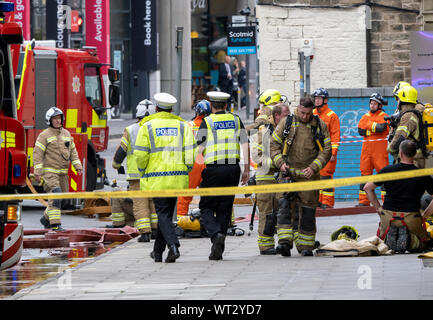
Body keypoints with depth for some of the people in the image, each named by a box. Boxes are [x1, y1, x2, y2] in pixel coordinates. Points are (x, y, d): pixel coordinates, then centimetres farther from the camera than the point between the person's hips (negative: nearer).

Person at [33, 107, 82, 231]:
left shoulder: (67, 134, 12)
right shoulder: (44, 135, -7)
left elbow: (73, 152, 14)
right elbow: (37, 154, -10)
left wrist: (78, 167, 4)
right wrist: (37, 172, -16)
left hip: (63, 173, 7)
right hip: (49, 171, -7)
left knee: (60, 197, 9)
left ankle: (46, 219, 28)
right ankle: (55, 224, -19)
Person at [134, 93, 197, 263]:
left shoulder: (147, 126, 0)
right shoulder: (182, 125, 7)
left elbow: (140, 154, -6)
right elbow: (191, 151, -1)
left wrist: (143, 172, 10)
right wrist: (186, 170, 11)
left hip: (156, 178, -3)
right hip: (178, 178, 3)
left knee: (163, 214, -4)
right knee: (166, 214, 14)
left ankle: (173, 246, -25)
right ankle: (158, 252, 22)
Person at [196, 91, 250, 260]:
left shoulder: (207, 122, 0)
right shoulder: (236, 120, 11)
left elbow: (200, 149, -5)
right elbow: (245, 145, 6)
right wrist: (246, 169, 8)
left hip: (213, 169, -4)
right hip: (233, 168, 4)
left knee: (206, 207, 5)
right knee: (225, 208, 9)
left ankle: (216, 234, -23)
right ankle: (218, 250, 8)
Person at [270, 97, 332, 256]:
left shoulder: (320, 126, 3)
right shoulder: (286, 123, 4)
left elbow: (327, 150, 2)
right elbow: (274, 144, 7)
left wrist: (314, 167, -11)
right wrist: (280, 163, -8)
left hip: (309, 175, 0)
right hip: (288, 172, 0)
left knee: (307, 210, 4)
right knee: (285, 206, -13)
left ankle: (305, 245, 12)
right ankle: (285, 242, -19)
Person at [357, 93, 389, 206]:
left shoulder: (384, 117, 0)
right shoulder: (365, 117, 15)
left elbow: (381, 128, -18)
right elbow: (360, 130, 0)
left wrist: (369, 125, -6)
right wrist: (375, 128, -8)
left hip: (380, 151, -5)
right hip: (366, 150, 5)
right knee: (365, 173, 6)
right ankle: (363, 200, 10)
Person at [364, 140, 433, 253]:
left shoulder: (388, 170, -3)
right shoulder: (423, 176, -5)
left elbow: (368, 188, 3)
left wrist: (378, 208, 10)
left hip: (388, 216, 1)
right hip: (411, 217, -1)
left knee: (381, 238, 30)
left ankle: (390, 236, -8)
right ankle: (409, 241, -14)